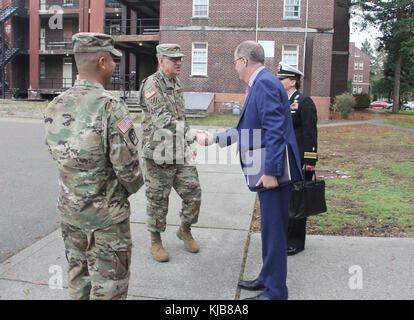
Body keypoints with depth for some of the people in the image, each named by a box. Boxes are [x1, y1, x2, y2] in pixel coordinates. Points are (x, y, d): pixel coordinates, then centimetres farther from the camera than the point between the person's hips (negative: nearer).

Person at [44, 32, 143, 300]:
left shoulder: (54, 107, 0)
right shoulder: (110, 105, -21)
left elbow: (58, 155, 8)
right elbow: (127, 165, -21)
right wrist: (134, 186, -1)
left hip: (69, 208, 7)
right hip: (106, 213, -6)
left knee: (79, 277, 24)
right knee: (109, 286, 10)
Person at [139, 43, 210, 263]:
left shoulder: (178, 85, 13)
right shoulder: (151, 85, -13)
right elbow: (163, 120, -27)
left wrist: (187, 145, 21)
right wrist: (193, 134, -36)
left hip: (180, 154, 7)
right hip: (157, 155, -7)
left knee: (193, 194, 7)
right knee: (157, 200, 5)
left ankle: (185, 230, 31)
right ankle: (155, 242, 24)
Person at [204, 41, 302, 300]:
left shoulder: (265, 84, -16)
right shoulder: (260, 84, 17)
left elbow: (275, 131, -23)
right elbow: (249, 128, 24)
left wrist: (271, 172, -25)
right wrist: (216, 138, 27)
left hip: (273, 172, -11)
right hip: (267, 171, 11)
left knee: (274, 232, 0)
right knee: (270, 228, 20)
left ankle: (275, 292, 14)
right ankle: (268, 278, 36)